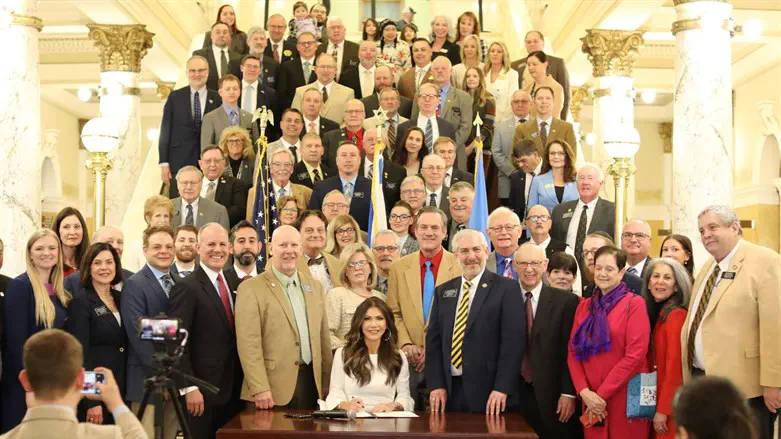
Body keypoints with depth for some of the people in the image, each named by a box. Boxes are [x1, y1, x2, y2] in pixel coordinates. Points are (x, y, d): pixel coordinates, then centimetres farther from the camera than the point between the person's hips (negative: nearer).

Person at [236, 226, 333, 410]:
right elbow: (249, 343, -11)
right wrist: (260, 389, -16)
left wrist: (327, 383, 12)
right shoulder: (251, 289, -5)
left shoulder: (314, 286, 13)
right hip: (274, 387, -5)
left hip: (312, 381, 5)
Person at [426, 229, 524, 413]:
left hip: (487, 389, -4)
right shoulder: (443, 291, 12)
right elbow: (433, 340, 9)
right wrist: (436, 385, 0)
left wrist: (502, 388, -14)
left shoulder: (507, 288, -3)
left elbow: (513, 340, -8)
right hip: (448, 389, 4)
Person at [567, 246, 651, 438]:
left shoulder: (634, 303, -4)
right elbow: (573, 352, 7)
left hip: (624, 397, -4)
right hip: (592, 400, 4)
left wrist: (603, 394, -12)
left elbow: (635, 355, -12)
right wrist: (584, 391, -8)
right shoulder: (584, 306, 11)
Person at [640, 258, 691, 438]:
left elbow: (674, 365, -19)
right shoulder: (654, 312, 11)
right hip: (655, 397, 8)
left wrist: (663, 409, -18)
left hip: (671, 405, -8)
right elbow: (652, 363, 10)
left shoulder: (676, 315, -16)